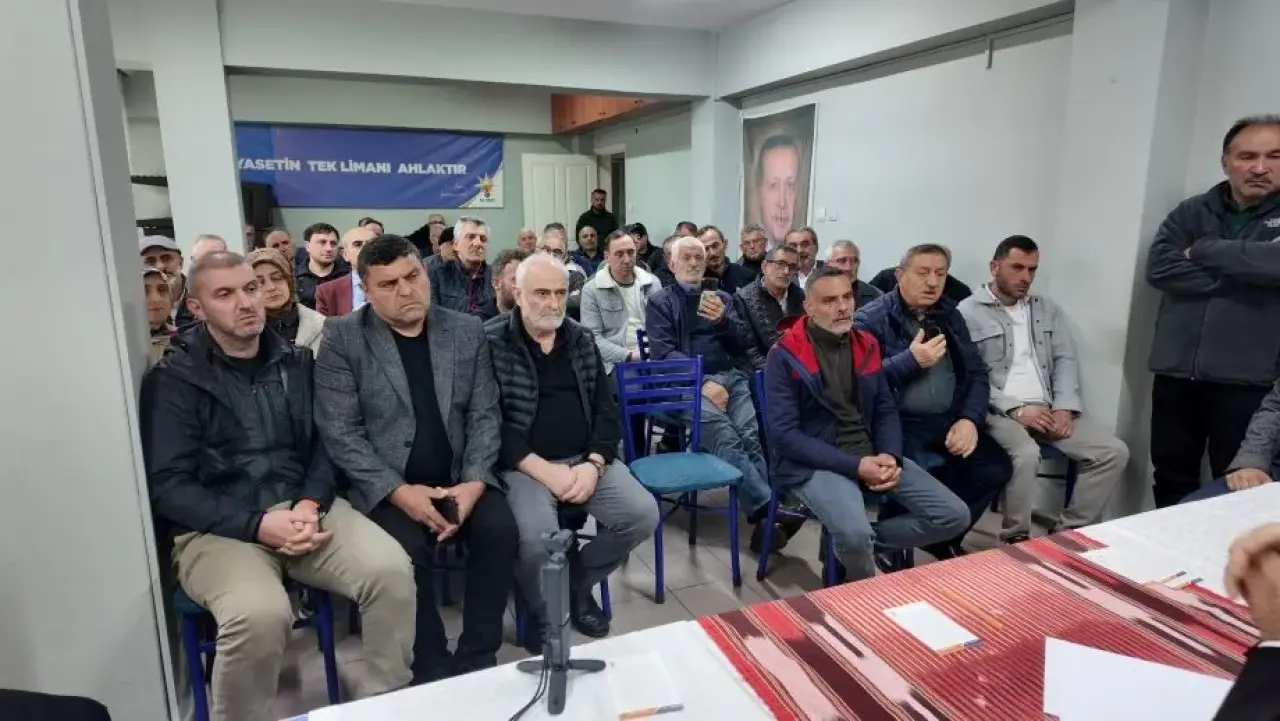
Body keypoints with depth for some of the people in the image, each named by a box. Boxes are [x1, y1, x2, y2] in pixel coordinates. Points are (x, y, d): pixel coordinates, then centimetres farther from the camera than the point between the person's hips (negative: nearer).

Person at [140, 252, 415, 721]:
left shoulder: (295, 361, 10)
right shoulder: (173, 380, -2)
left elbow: (324, 443, 7)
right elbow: (167, 486, -7)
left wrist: (311, 502, -12)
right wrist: (257, 524, -17)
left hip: (302, 506, 3)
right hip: (218, 527, -3)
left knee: (391, 569, -21)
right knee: (260, 614, -33)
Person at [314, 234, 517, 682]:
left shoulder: (467, 330, 5)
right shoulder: (342, 338, -3)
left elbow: (484, 415, 3)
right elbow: (339, 432, -9)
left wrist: (474, 481, -13)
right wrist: (399, 491, -18)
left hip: (460, 478, 3)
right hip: (386, 485, -2)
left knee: (499, 530, -22)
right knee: (409, 549, -28)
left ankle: (477, 662, -3)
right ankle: (433, 671, -5)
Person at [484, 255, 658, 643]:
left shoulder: (582, 339, 11)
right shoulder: (492, 342, -4)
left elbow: (606, 409, 9)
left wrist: (594, 465, -9)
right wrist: (543, 470, -18)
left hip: (585, 459, 5)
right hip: (523, 464, -4)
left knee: (644, 514, -14)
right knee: (537, 537, -31)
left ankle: (577, 581, 13)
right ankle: (544, 612, 6)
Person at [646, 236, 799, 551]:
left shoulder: (723, 297, 25)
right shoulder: (660, 302, 13)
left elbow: (741, 344, 15)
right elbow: (663, 353, -1)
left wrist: (723, 320, -6)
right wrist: (703, 382, -14)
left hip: (730, 376, 3)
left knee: (750, 435, -26)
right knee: (726, 437, -30)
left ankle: (764, 517, -32)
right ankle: (769, 509, -37)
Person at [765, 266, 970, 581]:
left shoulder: (866, 345, 9)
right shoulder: (785, 356, -10)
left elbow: (886, 409, 13)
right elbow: (784, 434, -15)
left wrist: (890, 455, -9)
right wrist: (854, 466, -20)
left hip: (872, 455, 6)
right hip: (815, 464, -6)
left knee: (955, 516, -3)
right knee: (855, 533, -31)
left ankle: (853, 541, 7)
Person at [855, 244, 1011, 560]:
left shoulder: (949, 315, 16)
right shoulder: (871, 318, -3)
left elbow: (977, 373, 11)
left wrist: (970, 419, -6)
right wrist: (910, 360, -14)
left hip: (948, 420, 6)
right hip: (899, 423, -6)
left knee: (995, 469, -12)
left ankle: (943, 537, 13)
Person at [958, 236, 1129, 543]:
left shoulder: (1048, 309, 20)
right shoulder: (969, 312, -1)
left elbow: (1066, 359, 12)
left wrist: (1064, 407, -6)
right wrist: (1015, 409, -17)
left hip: (1050, 409, 6)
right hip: (999, 411, -6)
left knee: (1114, 452, -10)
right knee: (1026, 454, -34)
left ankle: (1071, 531, 1)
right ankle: (1016, 539, -13)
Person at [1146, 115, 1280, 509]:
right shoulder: (1191, 212, 9)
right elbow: (1158, 268, -7)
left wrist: (1204, 251, -8)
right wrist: (1241, 278, -12)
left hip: (1247, 380, -2)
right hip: (1176, 373, 3)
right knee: (1171, 477, 13)